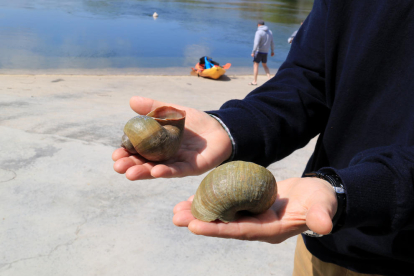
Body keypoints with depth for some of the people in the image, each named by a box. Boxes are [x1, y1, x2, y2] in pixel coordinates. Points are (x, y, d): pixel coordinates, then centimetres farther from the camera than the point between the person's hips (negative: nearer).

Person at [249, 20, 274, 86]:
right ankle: (269, 78, 9)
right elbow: (272, 43, 14)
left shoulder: (259, 32, -13)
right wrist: (272, 51, 23)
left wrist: (253, 52, -20)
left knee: (256, 65, 0)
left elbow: (256, 43, -21)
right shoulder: (270, 32, 10)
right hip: (266, 51, 7)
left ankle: (255, 81, 1)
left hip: (259, 51, -7)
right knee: (265, 65, 19)